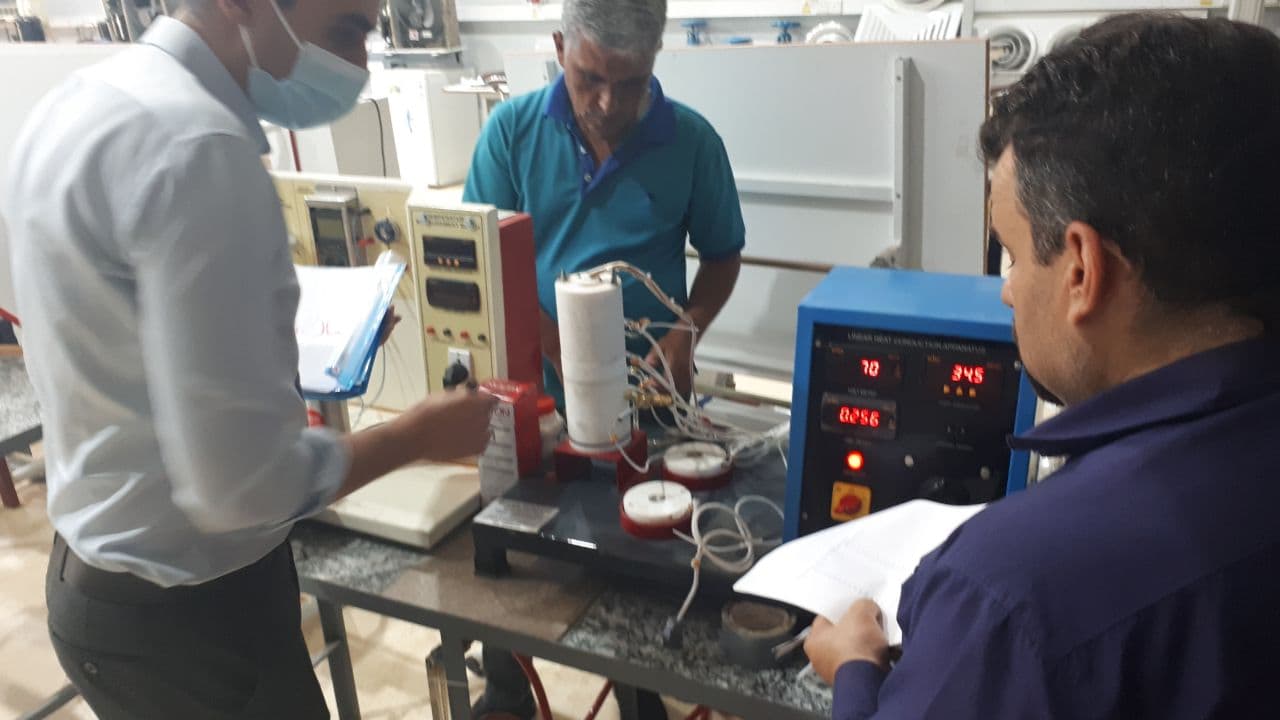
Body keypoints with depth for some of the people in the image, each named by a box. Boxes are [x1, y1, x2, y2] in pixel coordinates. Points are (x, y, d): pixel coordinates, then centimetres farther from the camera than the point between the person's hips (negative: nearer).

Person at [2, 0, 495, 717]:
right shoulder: (198, 146, -28)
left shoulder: (80, 101, 4)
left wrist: (275, 375, 17)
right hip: (186, 614, -9)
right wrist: (420, 435, -14)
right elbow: (242, 484, -29)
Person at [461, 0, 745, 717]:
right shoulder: (512, 129, -7)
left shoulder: (692, 141, -7)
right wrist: (559, 351, -19)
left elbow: (722, 256, 4)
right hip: (532, 383, 1)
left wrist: (686, 333, -14)